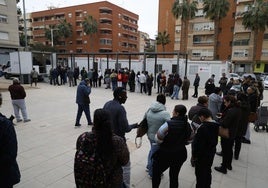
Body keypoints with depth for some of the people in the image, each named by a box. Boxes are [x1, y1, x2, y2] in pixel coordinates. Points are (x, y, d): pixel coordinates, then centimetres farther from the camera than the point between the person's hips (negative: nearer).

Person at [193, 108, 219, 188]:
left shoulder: (203, 128, -30)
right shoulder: (216, 125, -5)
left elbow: (198, 143, -24)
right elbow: (215, 140, 6)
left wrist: (195, 155, -11)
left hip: (202, 154, -8)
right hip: (211, 152, 8)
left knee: (200, 174, 10)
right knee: (208, 171, 25)